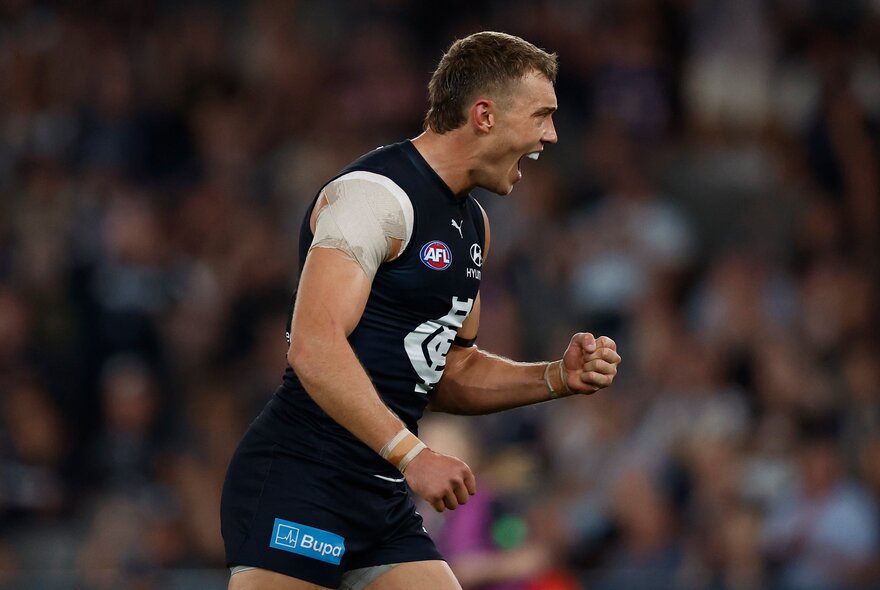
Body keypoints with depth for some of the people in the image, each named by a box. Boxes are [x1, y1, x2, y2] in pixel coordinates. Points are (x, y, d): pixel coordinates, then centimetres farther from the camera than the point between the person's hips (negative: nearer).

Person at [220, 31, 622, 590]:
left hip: (385, 499, 9)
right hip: (299, 484, -9)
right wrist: (411, 453, -28)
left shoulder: (472, 224, 18)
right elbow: (314, 347, -24)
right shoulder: (377, 193, -13)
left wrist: (558, 377, 11)